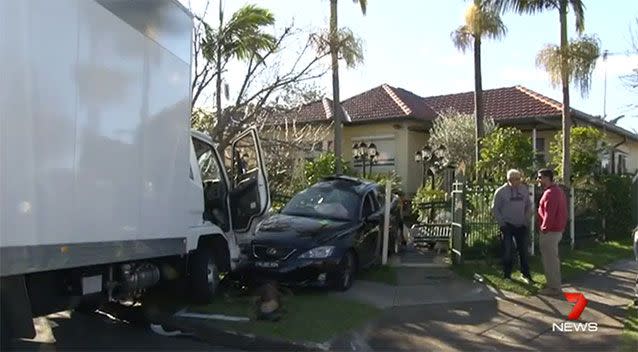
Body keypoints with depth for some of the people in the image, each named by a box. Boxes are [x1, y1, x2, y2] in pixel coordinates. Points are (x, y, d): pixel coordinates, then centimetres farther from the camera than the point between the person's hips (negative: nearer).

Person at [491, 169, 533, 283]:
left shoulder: (524, 189, 3)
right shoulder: (501, 191, -7)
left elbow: (528, 206, 14)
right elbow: (495, 208, -2)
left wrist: (526, 219, 4)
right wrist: (502, 223, -7)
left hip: (521, 226, 3)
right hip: (507, 226, -3)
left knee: (523, 250, 6)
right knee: (508, 251, 2)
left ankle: (526, 274, 17)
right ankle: (507, 275, 13)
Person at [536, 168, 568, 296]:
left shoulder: (550, 193, -20)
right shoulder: (557, 190, 14)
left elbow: (549, 214, -25)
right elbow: (562, 212, 18)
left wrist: (544, 228, -17)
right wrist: (561, 228, 20)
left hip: (549, 231, -11)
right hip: (557, 230, 11)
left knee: (549, 260, -3)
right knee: (553, 258, 17)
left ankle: (554, 288, 4)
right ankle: (554, 285, 25)